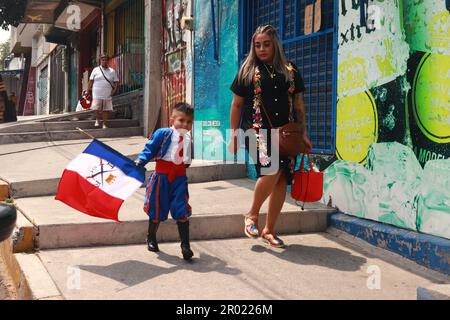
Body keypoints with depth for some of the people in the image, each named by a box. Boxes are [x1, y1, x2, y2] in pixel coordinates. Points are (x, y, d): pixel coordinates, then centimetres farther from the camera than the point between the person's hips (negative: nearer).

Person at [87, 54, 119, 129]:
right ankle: (97, 120, 19)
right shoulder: (96, 70, 8)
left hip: (108, 95, 1)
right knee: (96, 108, -7)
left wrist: (115, 89, -6)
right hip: (97, 94, -1)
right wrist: (88, 90, -1)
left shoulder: (112, 71, 10)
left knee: (106, 110, 1)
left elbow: (116, 82, 11)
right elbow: (91, 81, 8)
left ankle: (105, 124, 12)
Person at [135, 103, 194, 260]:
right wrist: (141, 160, -23)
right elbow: (150, 148, -11)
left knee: (182, 211, -2)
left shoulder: (188, 140, 5)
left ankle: (185, 245, 5)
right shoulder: (162, 134, -10)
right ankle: (151, 238, 35)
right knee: (157, 210, 11)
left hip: (179, 178, 3)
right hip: (161, 177, -3)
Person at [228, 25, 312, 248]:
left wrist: (303, 134, 12)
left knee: (282, 181, -1)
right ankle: (252, 214, -1)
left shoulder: (290, 72, 13)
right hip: (258, 130, -3)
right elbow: (236, 104, 8)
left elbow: (299, 104, 17)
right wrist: (233, 135, 5)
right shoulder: (248, 70, 7)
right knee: (272, 170, -25)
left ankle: (269, 230, 14)